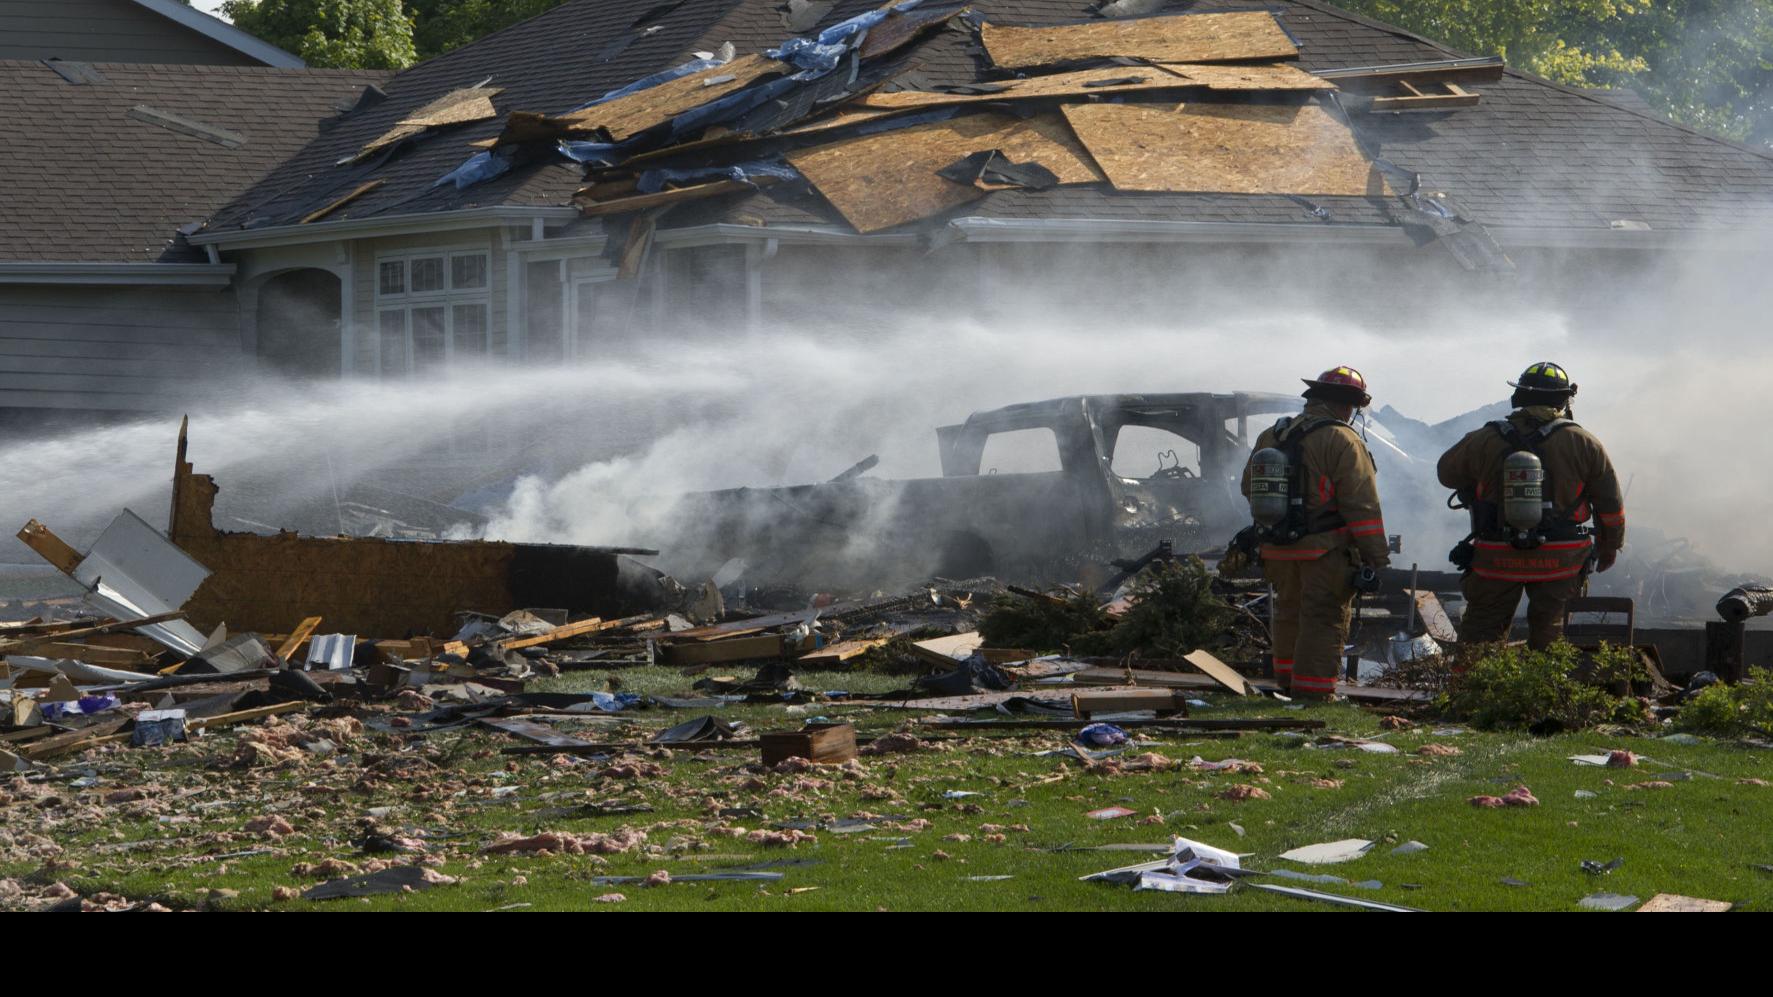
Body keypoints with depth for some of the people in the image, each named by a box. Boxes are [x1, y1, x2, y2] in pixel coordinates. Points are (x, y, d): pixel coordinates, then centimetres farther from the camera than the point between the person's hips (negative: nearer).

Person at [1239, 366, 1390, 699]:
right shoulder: (1342, 441, -14)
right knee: (1324, 621, -2)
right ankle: (1313, 691, -5)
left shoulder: (1270, 437, 8)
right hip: (1326, 549, -7)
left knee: (1289, 614, 22)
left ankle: (1287, 680, 33)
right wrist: (1376, 557, -11)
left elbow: (1249, 486, 20)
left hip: (1278, 548, 7)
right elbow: (1361, 505, -16)